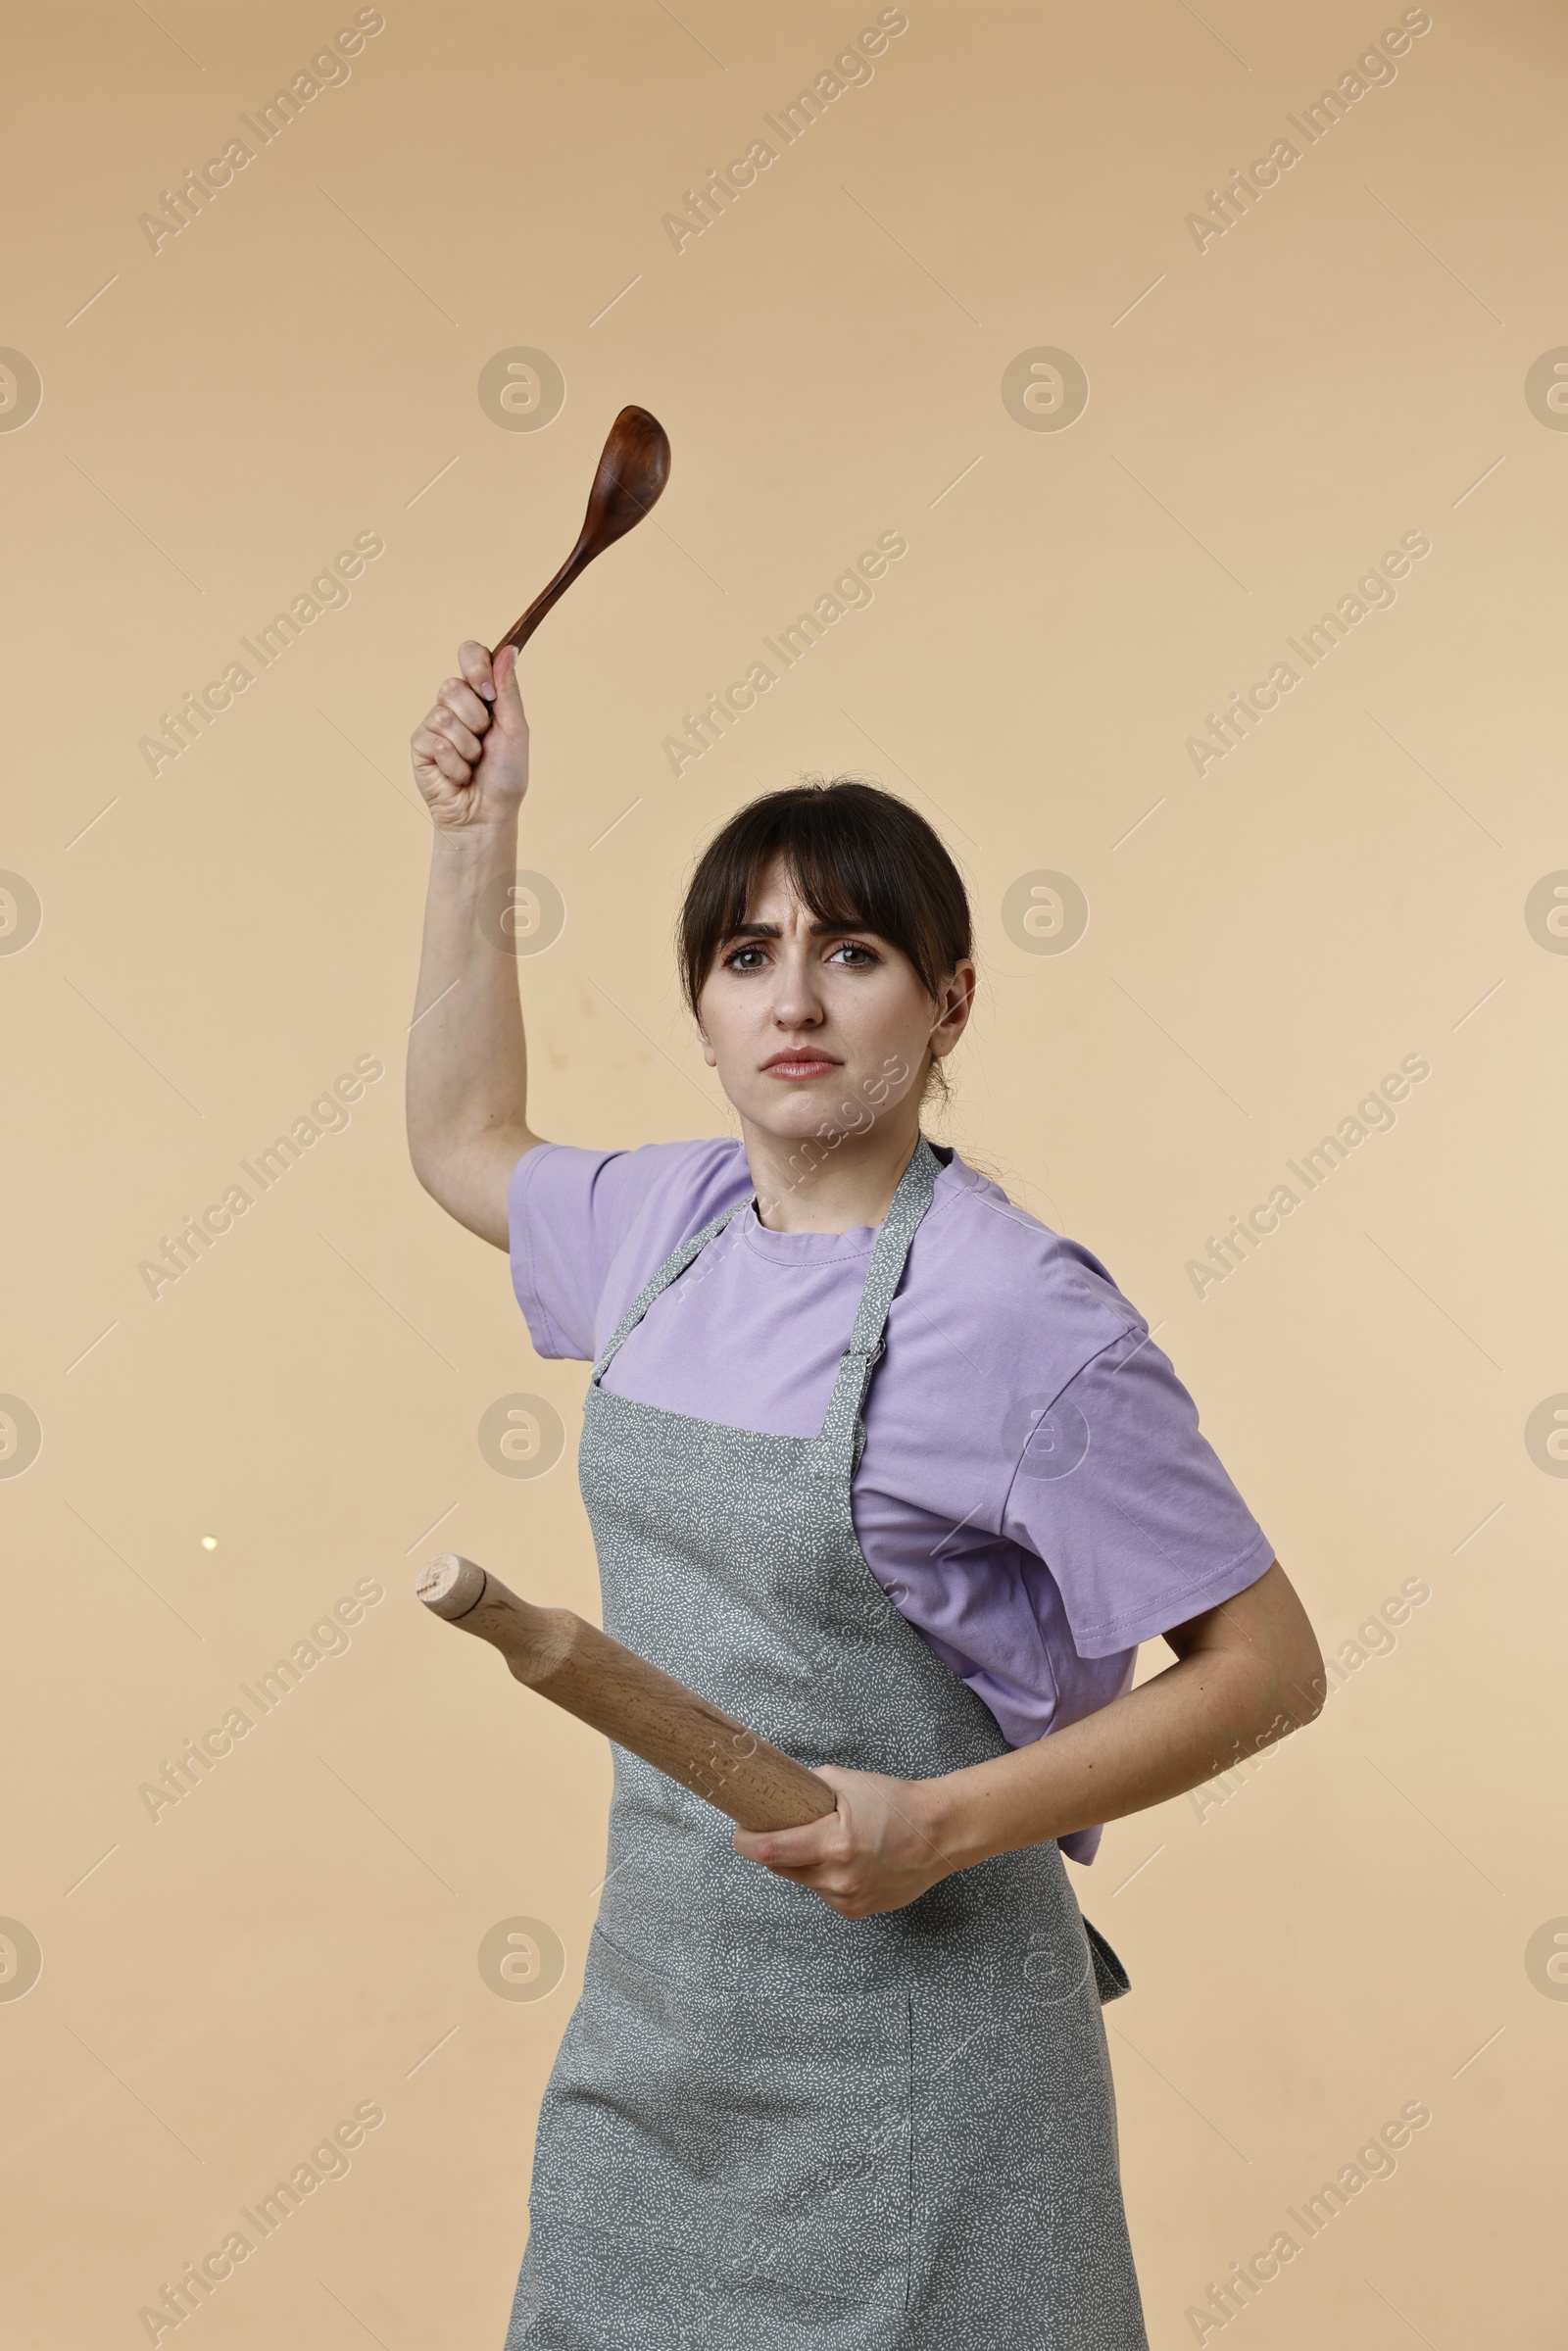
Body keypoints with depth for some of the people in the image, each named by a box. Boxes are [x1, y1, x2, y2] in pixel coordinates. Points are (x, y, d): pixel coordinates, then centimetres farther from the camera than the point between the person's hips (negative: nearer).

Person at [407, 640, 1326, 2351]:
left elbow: (1267, 1665, -12)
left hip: (906, 2024, -6)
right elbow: (467, 1146, 23)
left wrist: (943, 1826, -21)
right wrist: (474, 843, 17)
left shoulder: (1019, 1313, -17)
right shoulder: (671, 1220, 2)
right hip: (652, 2006, 6)